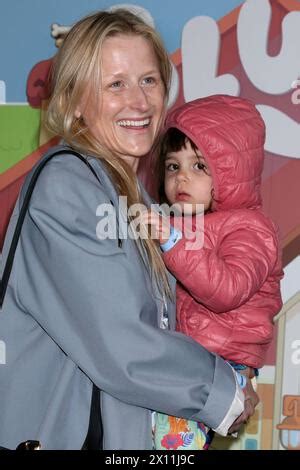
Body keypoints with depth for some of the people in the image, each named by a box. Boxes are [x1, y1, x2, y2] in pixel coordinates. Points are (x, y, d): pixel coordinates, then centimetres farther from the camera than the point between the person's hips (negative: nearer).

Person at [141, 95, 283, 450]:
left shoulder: (247, 228, -6)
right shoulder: (174, 222, 17)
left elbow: (227, 291, -25)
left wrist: (174, 242, -31)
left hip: (222, 365, -8)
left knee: (173, 425, -24)